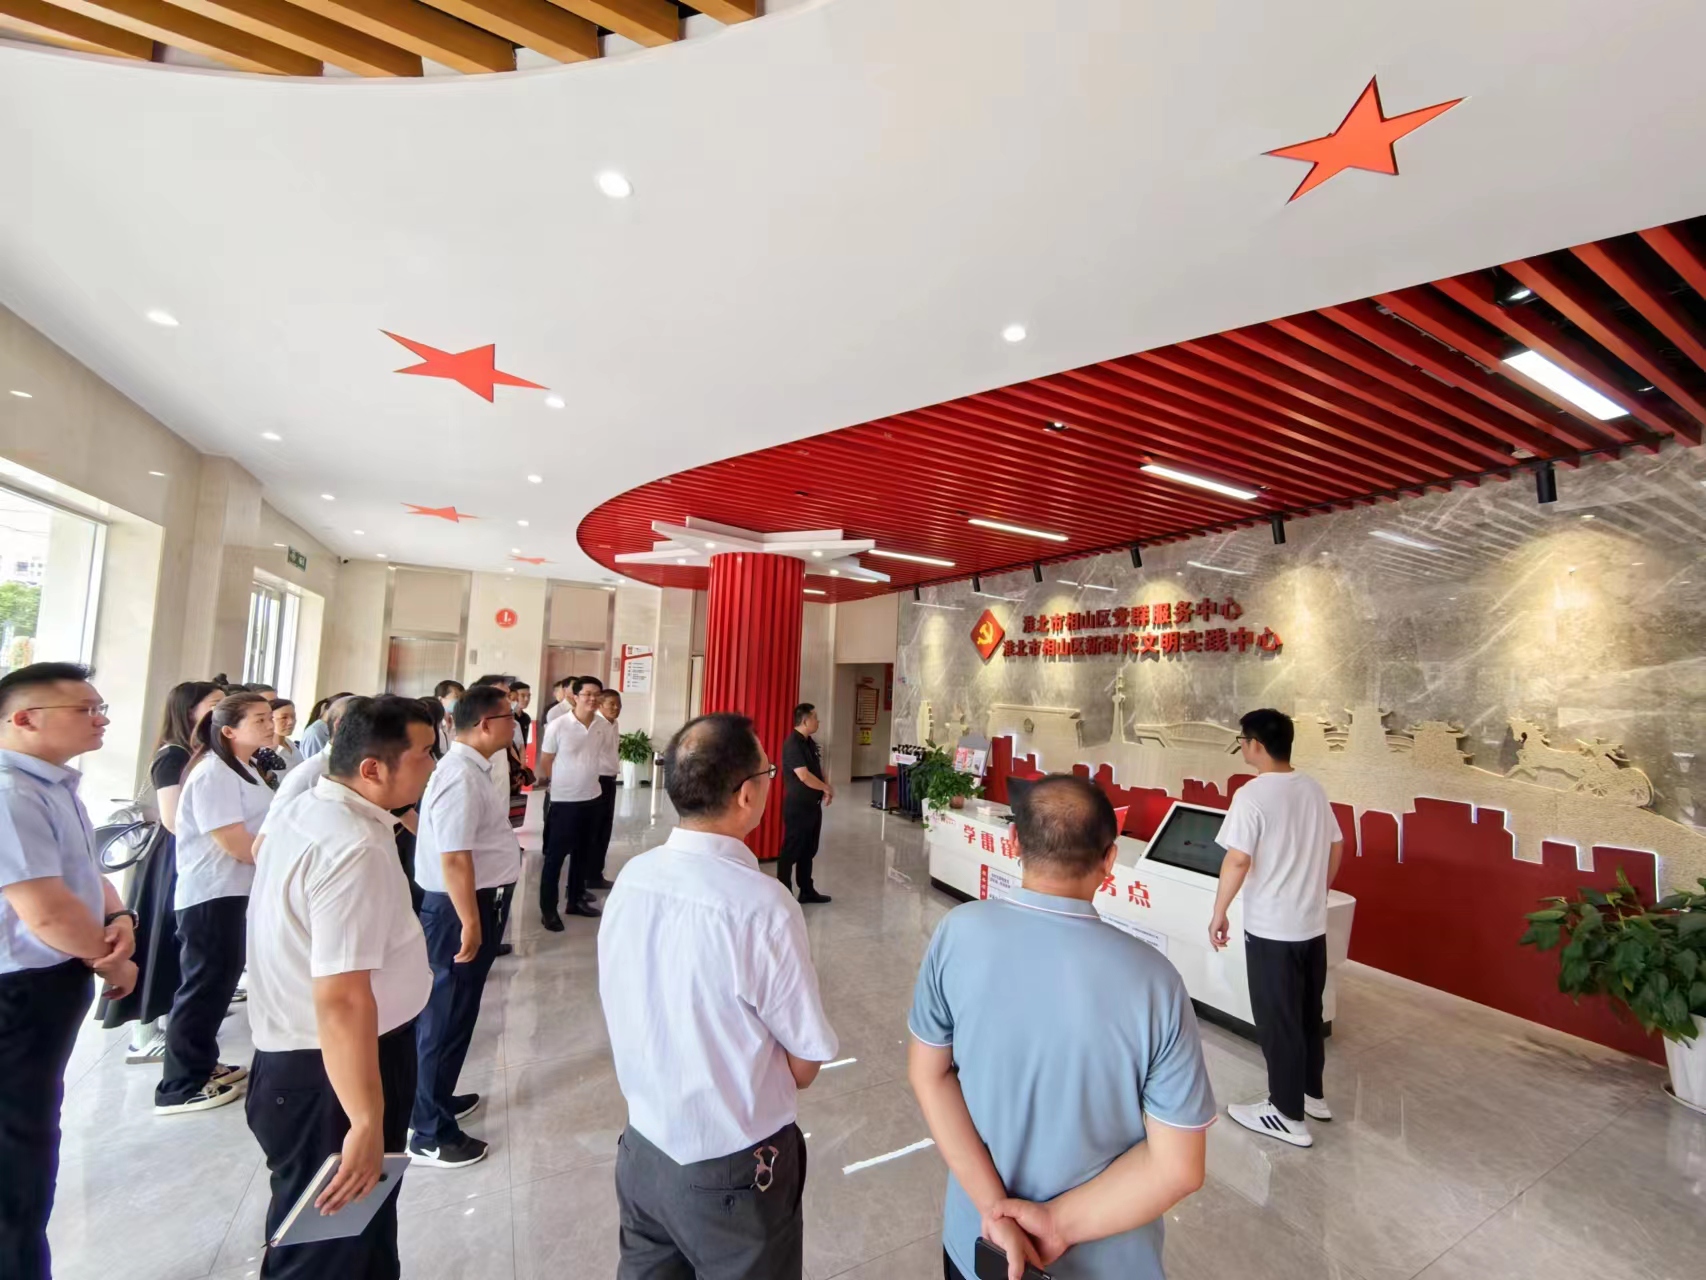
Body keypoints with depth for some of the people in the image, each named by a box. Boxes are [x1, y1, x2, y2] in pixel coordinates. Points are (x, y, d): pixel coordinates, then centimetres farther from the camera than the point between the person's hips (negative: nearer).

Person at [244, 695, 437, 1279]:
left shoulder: (295, 809, 0)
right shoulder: (356, 850, -32)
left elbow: (259, 852, 24)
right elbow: (341, 999, -35)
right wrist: (367, 1122, -28)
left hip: (294, 1053, 10)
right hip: (332, 1069, -10)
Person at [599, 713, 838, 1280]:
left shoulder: (631, 878, -13)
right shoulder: (761, 905, -31)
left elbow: (649, 1016, 1)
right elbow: (806, 1063, -18)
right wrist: (763, 1095, 2)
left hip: (642, 1148, 5)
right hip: (732, 1171, -5)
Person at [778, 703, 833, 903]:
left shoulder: (811, 742, 10)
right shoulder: (792, 744, -20)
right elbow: (804, 776, -26)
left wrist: (826, 791, 0)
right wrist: (828, 788, -13)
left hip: (813, 805, 9)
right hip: (797, 807, -9)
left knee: (808, 851, 17)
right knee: (791, 851, 0)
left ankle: (807, 891, 28)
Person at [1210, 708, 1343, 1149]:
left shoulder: (1252, 795, -21)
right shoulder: (1313, 789, 3)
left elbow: (1237, 861, -24)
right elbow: (1336, 849, 12)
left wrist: (1219, 914, -12)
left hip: (1271, 929, -8)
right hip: (1312, 924, 8)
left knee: (1277, 1021, 6)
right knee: (1308, 1013, 22)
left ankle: (1289, 1116, 19)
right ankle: (1312, 1094, 38)